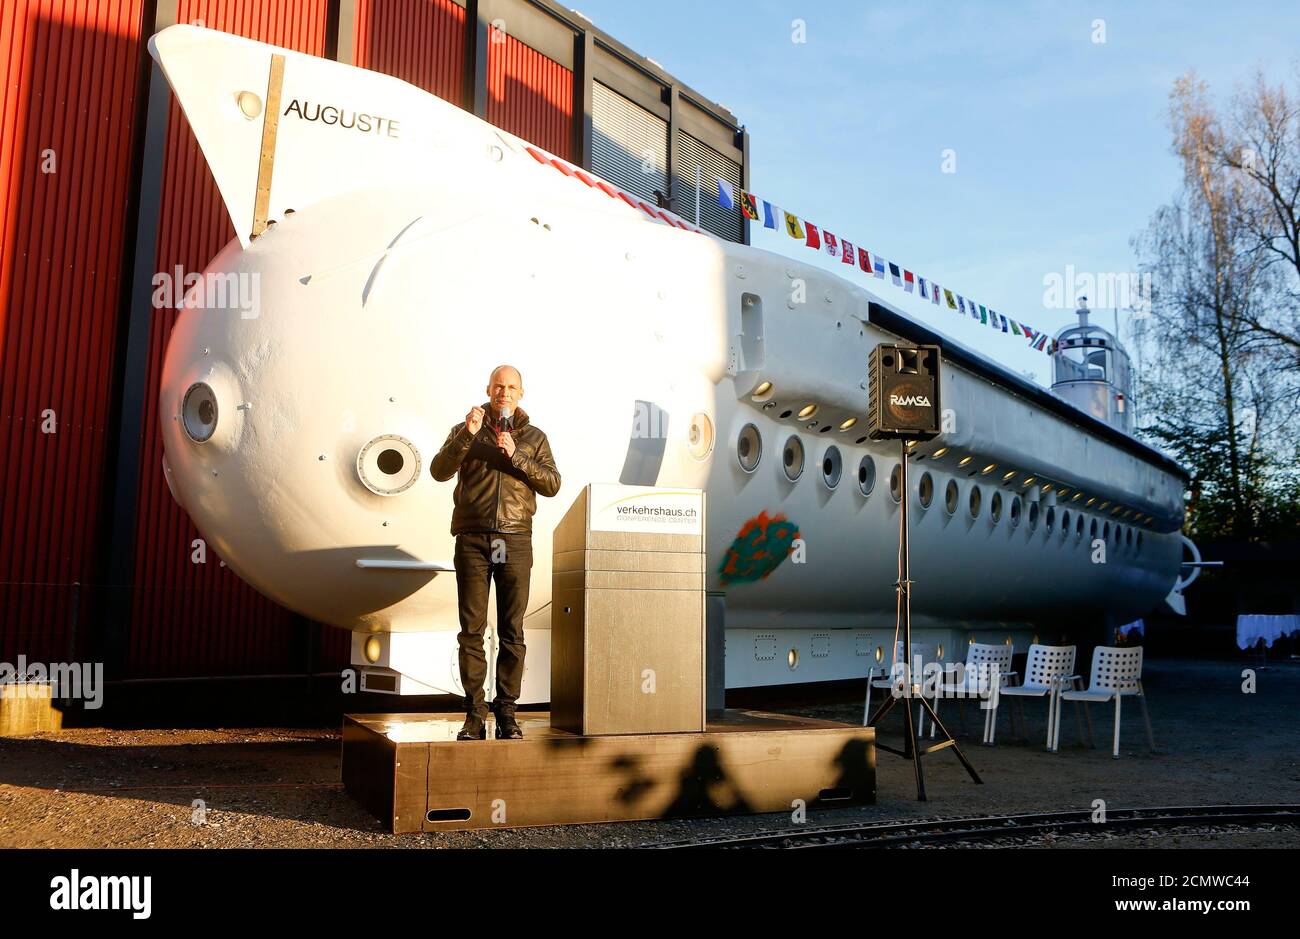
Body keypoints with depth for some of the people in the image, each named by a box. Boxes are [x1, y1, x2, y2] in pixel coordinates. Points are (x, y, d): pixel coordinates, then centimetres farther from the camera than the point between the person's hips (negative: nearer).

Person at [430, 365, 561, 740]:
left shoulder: (534, 437, 14)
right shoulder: (465, 431, 12)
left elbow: (552, 484, 1)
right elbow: (440, 471, -3)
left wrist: (516, 456, -10)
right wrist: (467, 435, -14)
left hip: (515, 540, 1)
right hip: (472, 539, 0)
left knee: (512, 631, 0)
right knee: (472, 630, -2)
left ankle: (506, 712, 7)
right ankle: (474, 714, 3)